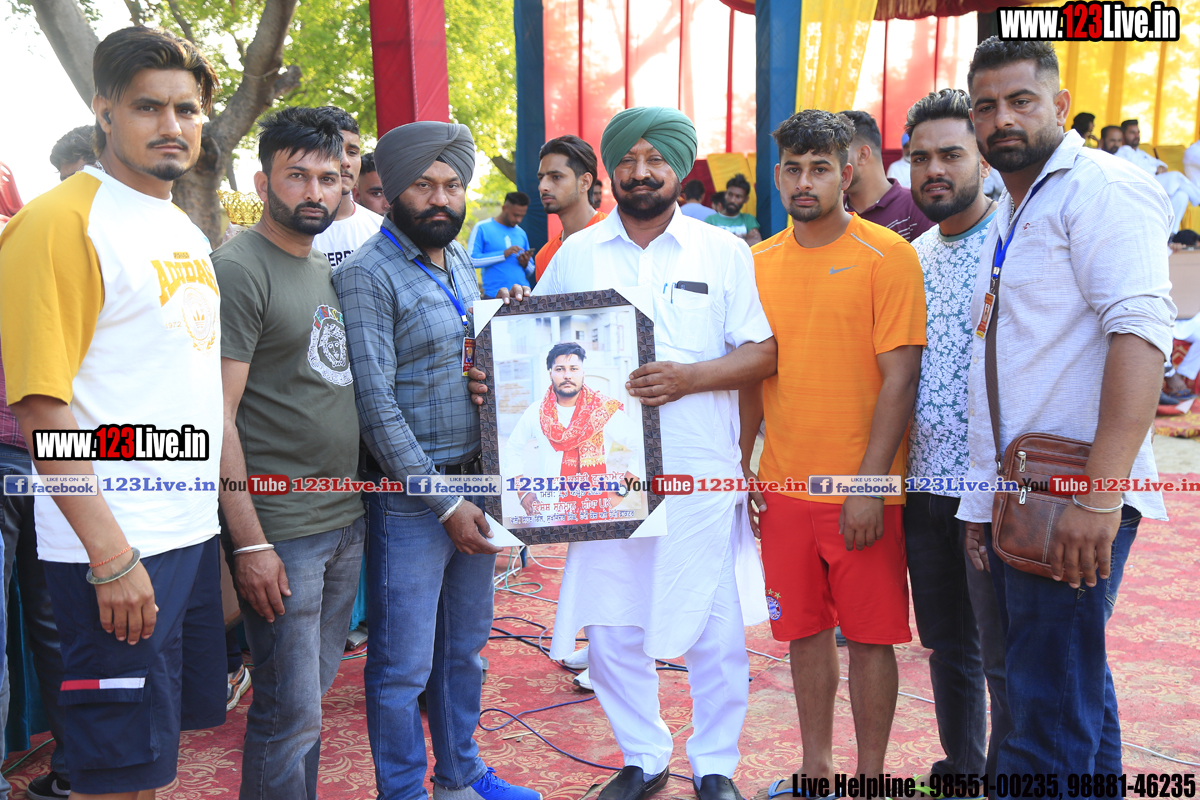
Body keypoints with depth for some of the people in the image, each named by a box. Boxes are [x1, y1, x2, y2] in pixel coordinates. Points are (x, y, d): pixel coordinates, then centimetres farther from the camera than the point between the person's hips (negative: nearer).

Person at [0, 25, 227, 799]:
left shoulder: (187, 232, 13)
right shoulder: (63, 220, -11)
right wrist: (111, 553, -19)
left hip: (194, 529, 8)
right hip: (116, 546, -8)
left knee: (162, 738, 19)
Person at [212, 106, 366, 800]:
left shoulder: (331, 268, 13)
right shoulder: (239, 268, -12)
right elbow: (218, 416, -16)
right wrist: (249, 543, -19)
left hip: (348, 517, 8)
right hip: (282, 529, -8)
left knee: (315, 688, 18)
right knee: (291, 712, 0)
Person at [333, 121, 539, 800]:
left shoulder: (460, 261, 11)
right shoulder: (368, 275, -13)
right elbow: (376, 405, -17)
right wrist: (445, 503, -17)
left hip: (473, 484, 8)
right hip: (409, 493, -7)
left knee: (466, 645, 19)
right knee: (404, 665, 4)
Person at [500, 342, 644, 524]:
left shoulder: (605, 410, -5)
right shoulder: (535, 413, 3)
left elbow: (642, 448, -2)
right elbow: (511, 451, 18)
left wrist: (621, 492, -7)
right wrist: (523, 493, 9)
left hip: (597, 512, -2)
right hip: (548, 513, 2)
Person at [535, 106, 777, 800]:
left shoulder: (723, 252, 4)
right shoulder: (575, 255, 10)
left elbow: (763, 352, 0)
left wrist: (689, 377, -16)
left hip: (701, 475, -2)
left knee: (716, 629, 5)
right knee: (609, 627, 9)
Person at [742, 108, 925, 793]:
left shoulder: (888, 255, -7)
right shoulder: (760, 262, 8)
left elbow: (900, 377, -11)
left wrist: (870, 484, -15)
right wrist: (739, 466, 7)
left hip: (862, 489, -4)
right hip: (784, 483, 4)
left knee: (868, 635, 6)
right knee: (804, 631, 14)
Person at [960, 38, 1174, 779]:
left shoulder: (1101, 186, -7)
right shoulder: (1009, 220, 20)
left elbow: (1141, 330, -20)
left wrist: (1099, 494, -27)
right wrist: (985, 502, 19)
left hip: (1074, 501, -9)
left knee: (1047, 723, -7)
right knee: (1077, 698, 18)